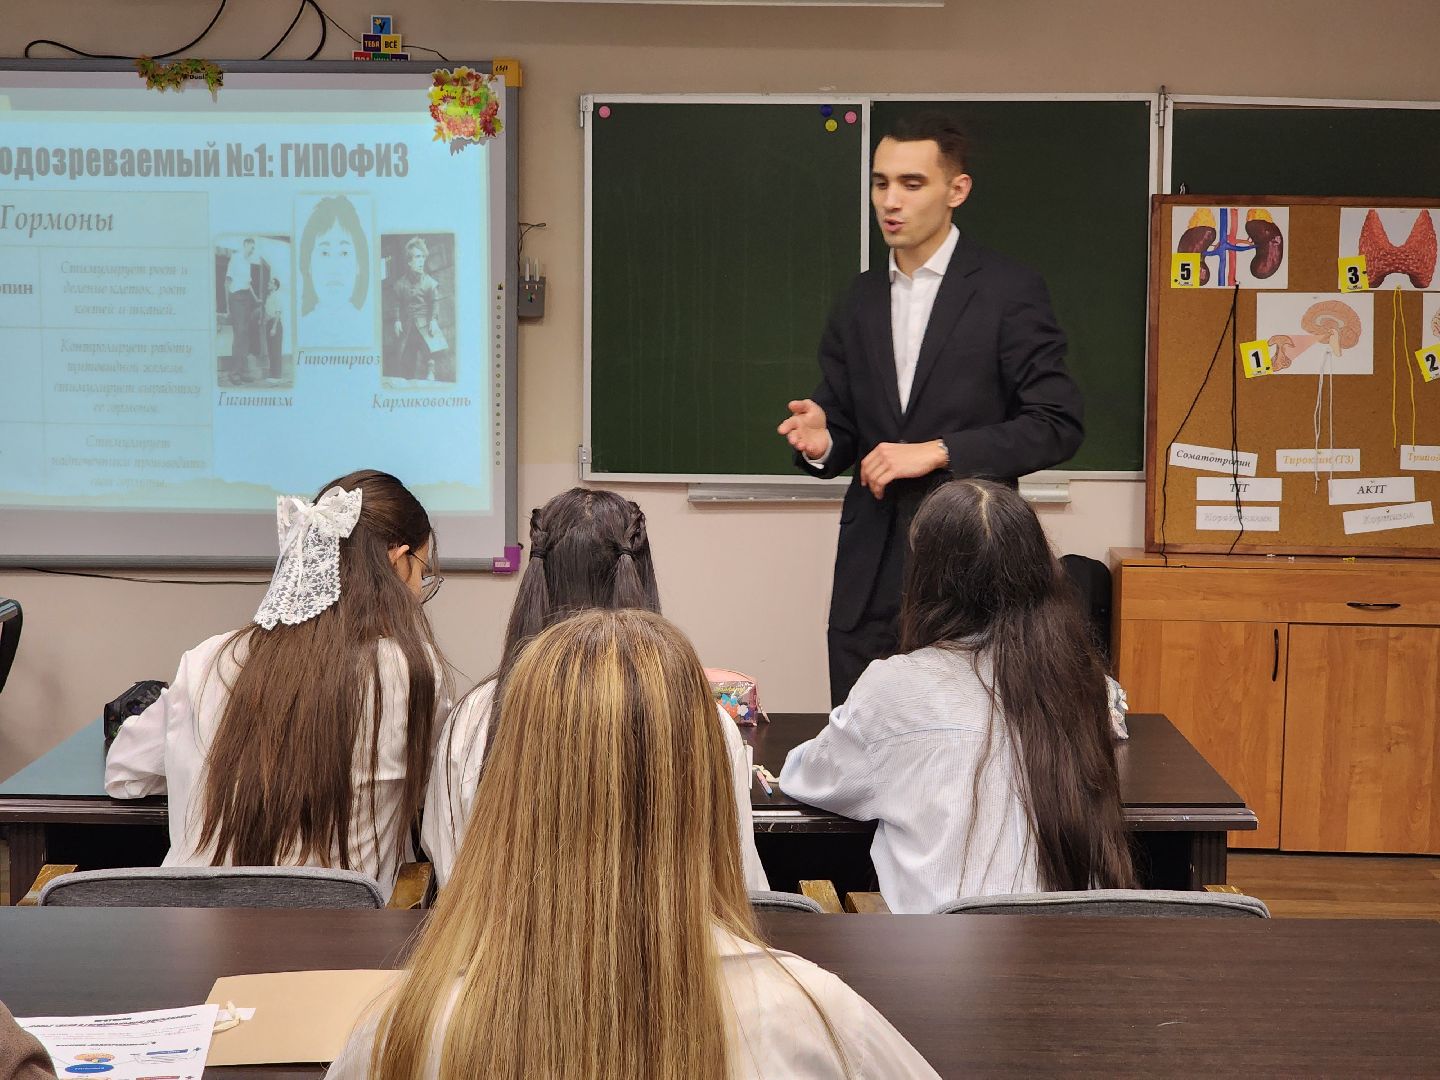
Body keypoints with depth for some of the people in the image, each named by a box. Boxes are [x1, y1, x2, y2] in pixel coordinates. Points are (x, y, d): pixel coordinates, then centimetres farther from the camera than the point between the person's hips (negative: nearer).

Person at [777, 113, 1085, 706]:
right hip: (871, 567, 5)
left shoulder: (1010, 290, -3)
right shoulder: (860, 300, 13)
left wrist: (938, 451, -15)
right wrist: (821, 442, -6)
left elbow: (1058, 425, -9)